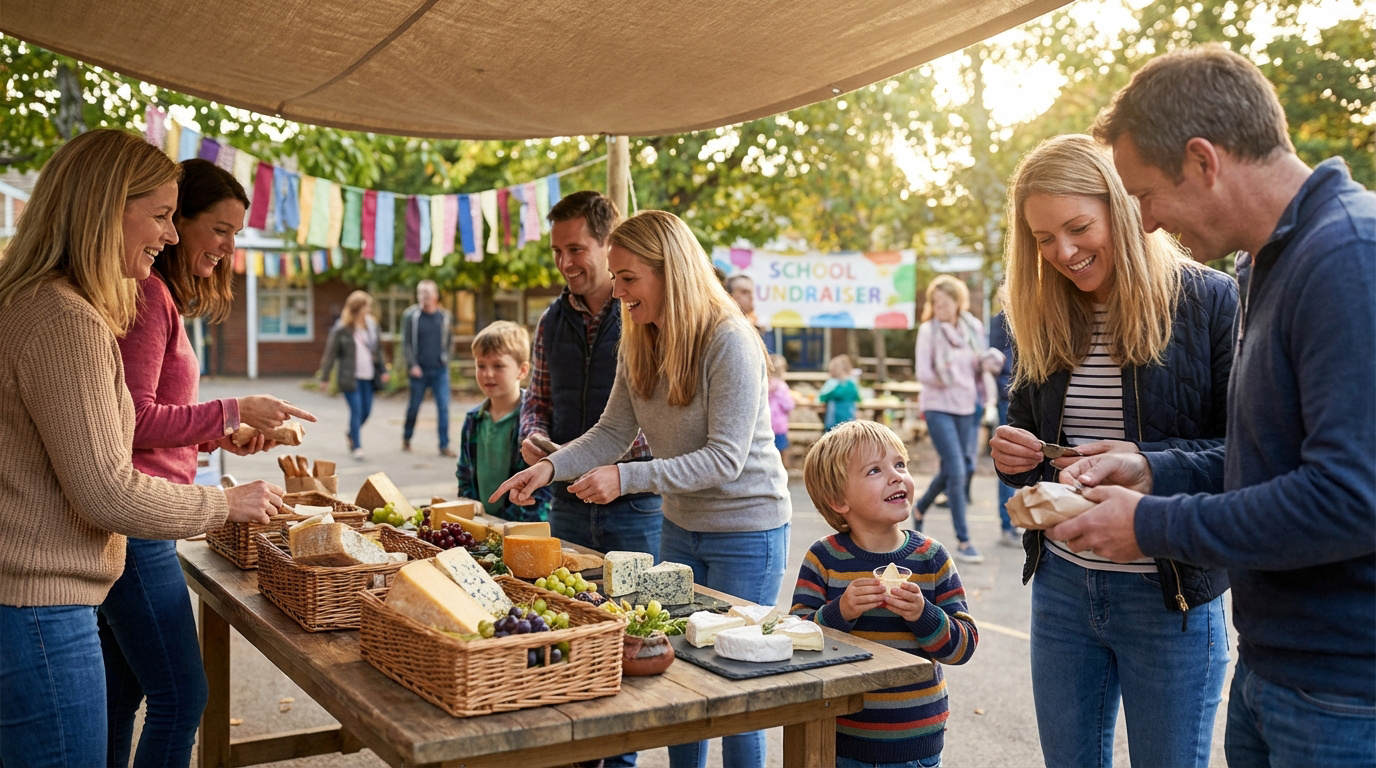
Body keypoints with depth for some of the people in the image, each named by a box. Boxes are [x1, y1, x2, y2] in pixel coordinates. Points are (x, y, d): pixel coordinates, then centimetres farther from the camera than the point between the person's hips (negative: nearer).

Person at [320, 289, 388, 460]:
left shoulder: (371, 325, 8)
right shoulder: (341, 329, -8)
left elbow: (378, 349, 16)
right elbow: (331, 353, -4)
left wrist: (383, 369, 12)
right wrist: (324, 377, -4)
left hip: (368, 376, 5)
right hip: (350, 376, -5)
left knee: (366, 410, 9)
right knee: (356, 410, -9)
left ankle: (351, 434, 36)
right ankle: (357, 446, -1)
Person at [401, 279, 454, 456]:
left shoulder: (445, 316, 5)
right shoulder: (410, 315, -2)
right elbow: (406, 343, -3)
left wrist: (445, 360, 5)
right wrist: (412, 365, -10)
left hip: (440, 370, 1)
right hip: (419, 370, -1)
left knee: (443, 407, -5)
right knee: (414, 406, 10)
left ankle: (444, 445, -1)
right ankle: (407, 438, 31)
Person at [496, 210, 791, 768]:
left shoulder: (730, 344, -23)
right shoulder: (639, 344, 0)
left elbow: (725, 459, -26)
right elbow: (612, 433, 2)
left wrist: (625, 478, -31)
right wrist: (551, 466, -15)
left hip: (747, 532, -7)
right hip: (680, 524, 7)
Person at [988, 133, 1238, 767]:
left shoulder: (1211, 303, -9)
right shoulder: (1045, 322, 6)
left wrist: (1145, 461, -26)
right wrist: (1012, 458, -6)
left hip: (1170, 595, -5)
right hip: (1061, 587, 5)